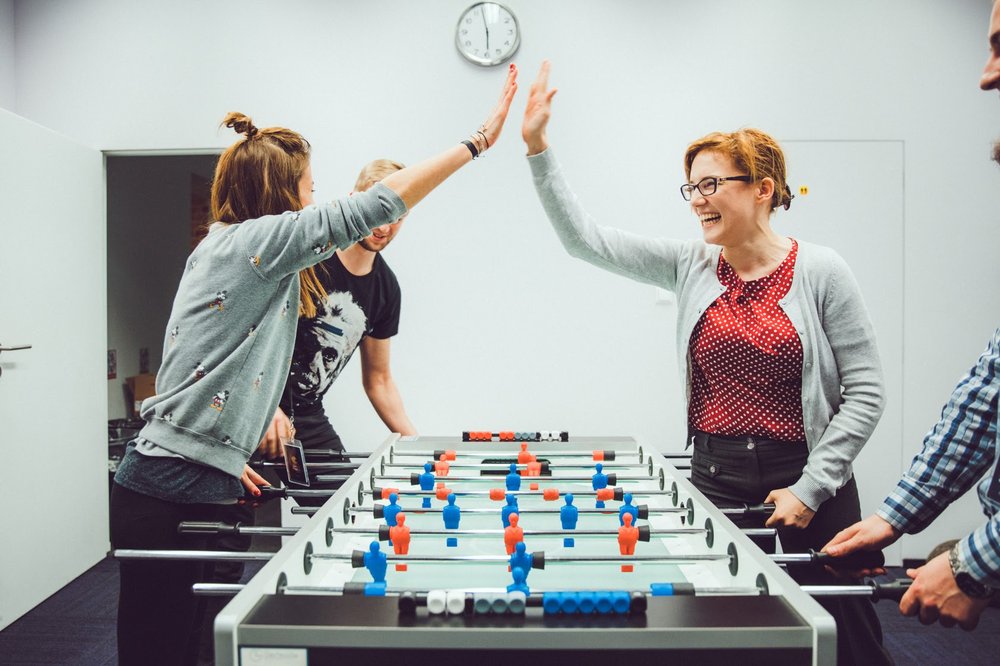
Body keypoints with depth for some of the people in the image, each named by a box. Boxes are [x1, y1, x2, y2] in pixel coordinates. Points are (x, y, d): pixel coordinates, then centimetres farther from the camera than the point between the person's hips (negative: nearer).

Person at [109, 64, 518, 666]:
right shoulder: (252, 240, -12)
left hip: (201, 487, 9)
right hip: (168, 495, -9)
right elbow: (369, 209, -19)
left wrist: (227, 455, 23)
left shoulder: (225, 247, 17)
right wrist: (479, 141, -15)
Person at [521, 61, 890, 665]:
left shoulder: (821, 271, -7)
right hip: (715, 476, 3)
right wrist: (538, 147, -7)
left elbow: (865, 391, -7)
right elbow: (585, 238, -1)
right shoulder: (690, 265, 2)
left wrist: (810, 488, -11)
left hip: (806, 478, -2)